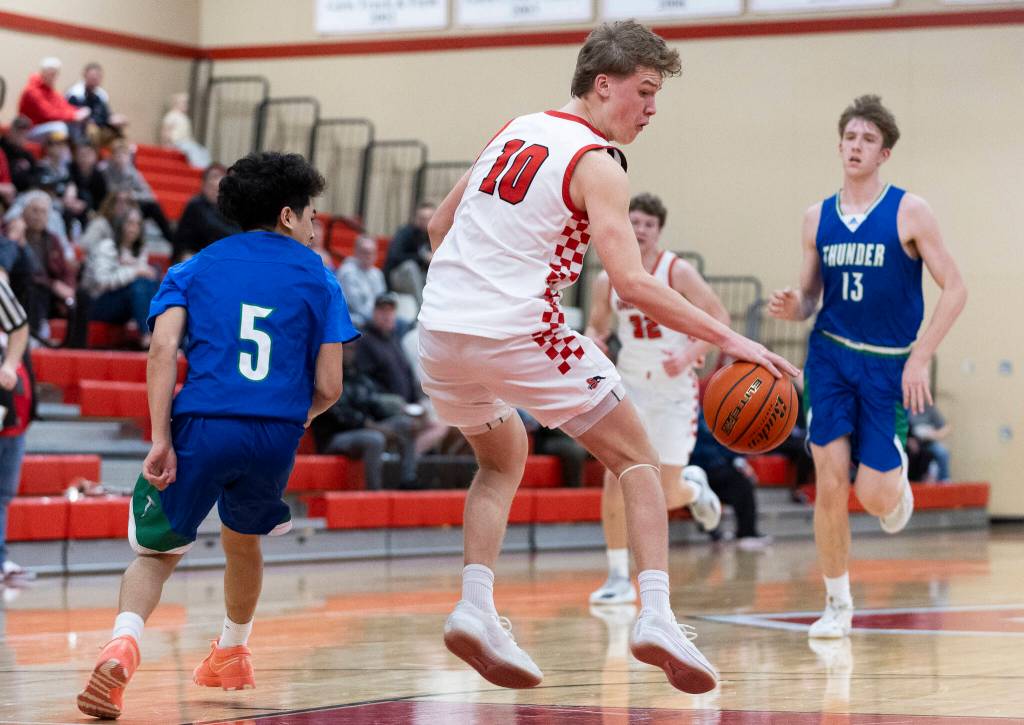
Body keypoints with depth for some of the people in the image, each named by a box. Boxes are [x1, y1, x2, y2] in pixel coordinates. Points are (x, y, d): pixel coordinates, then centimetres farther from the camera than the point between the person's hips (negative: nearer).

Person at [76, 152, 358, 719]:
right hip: (277, 435, 1)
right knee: (242, 540, 29)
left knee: (155, 553, 10)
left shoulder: (196, 267, 16)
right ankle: (231, 656, 44)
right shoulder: (317, 278, 14)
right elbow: (327, 389, 7)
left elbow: (163, 347, -3)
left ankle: (123, 645, -19)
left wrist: (160, 440, -8)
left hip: (201, 425, -1)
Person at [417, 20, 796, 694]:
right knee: (638, 459, 6)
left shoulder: (515, 131, 16)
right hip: (518, 335, -7)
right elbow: (632, 282, -18)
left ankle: (476, 607, 11)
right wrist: (727, 338, -17)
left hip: (440, 333, 7)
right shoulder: (597, 164, -7)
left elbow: (440, 224, 23)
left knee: (504, 457, 29)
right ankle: (656, 616, -10)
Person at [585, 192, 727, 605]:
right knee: (616, 479, -14)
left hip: (674, 391, -3)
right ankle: (619, 578, -5)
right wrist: (593, 341, -9)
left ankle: (694, 487, 39)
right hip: (629, 387, 3)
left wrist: (690, 355, -25)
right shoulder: (608, 280, 0)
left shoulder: (677, 272, -11)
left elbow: (719, 318, -11)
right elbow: (596, 326, 15)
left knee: (666, 495, 0)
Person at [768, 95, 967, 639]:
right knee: (830, 485, -8)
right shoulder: (818, 218, 5)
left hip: (889, 364, -2)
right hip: (830, 355, 2)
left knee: (873, 496, -6)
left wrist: (920, 358, -14)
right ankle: (837, 604, 7)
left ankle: (896, 474, 33)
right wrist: (792, 307, -12)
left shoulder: (908, 212, -6)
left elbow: (954, 288, -7)